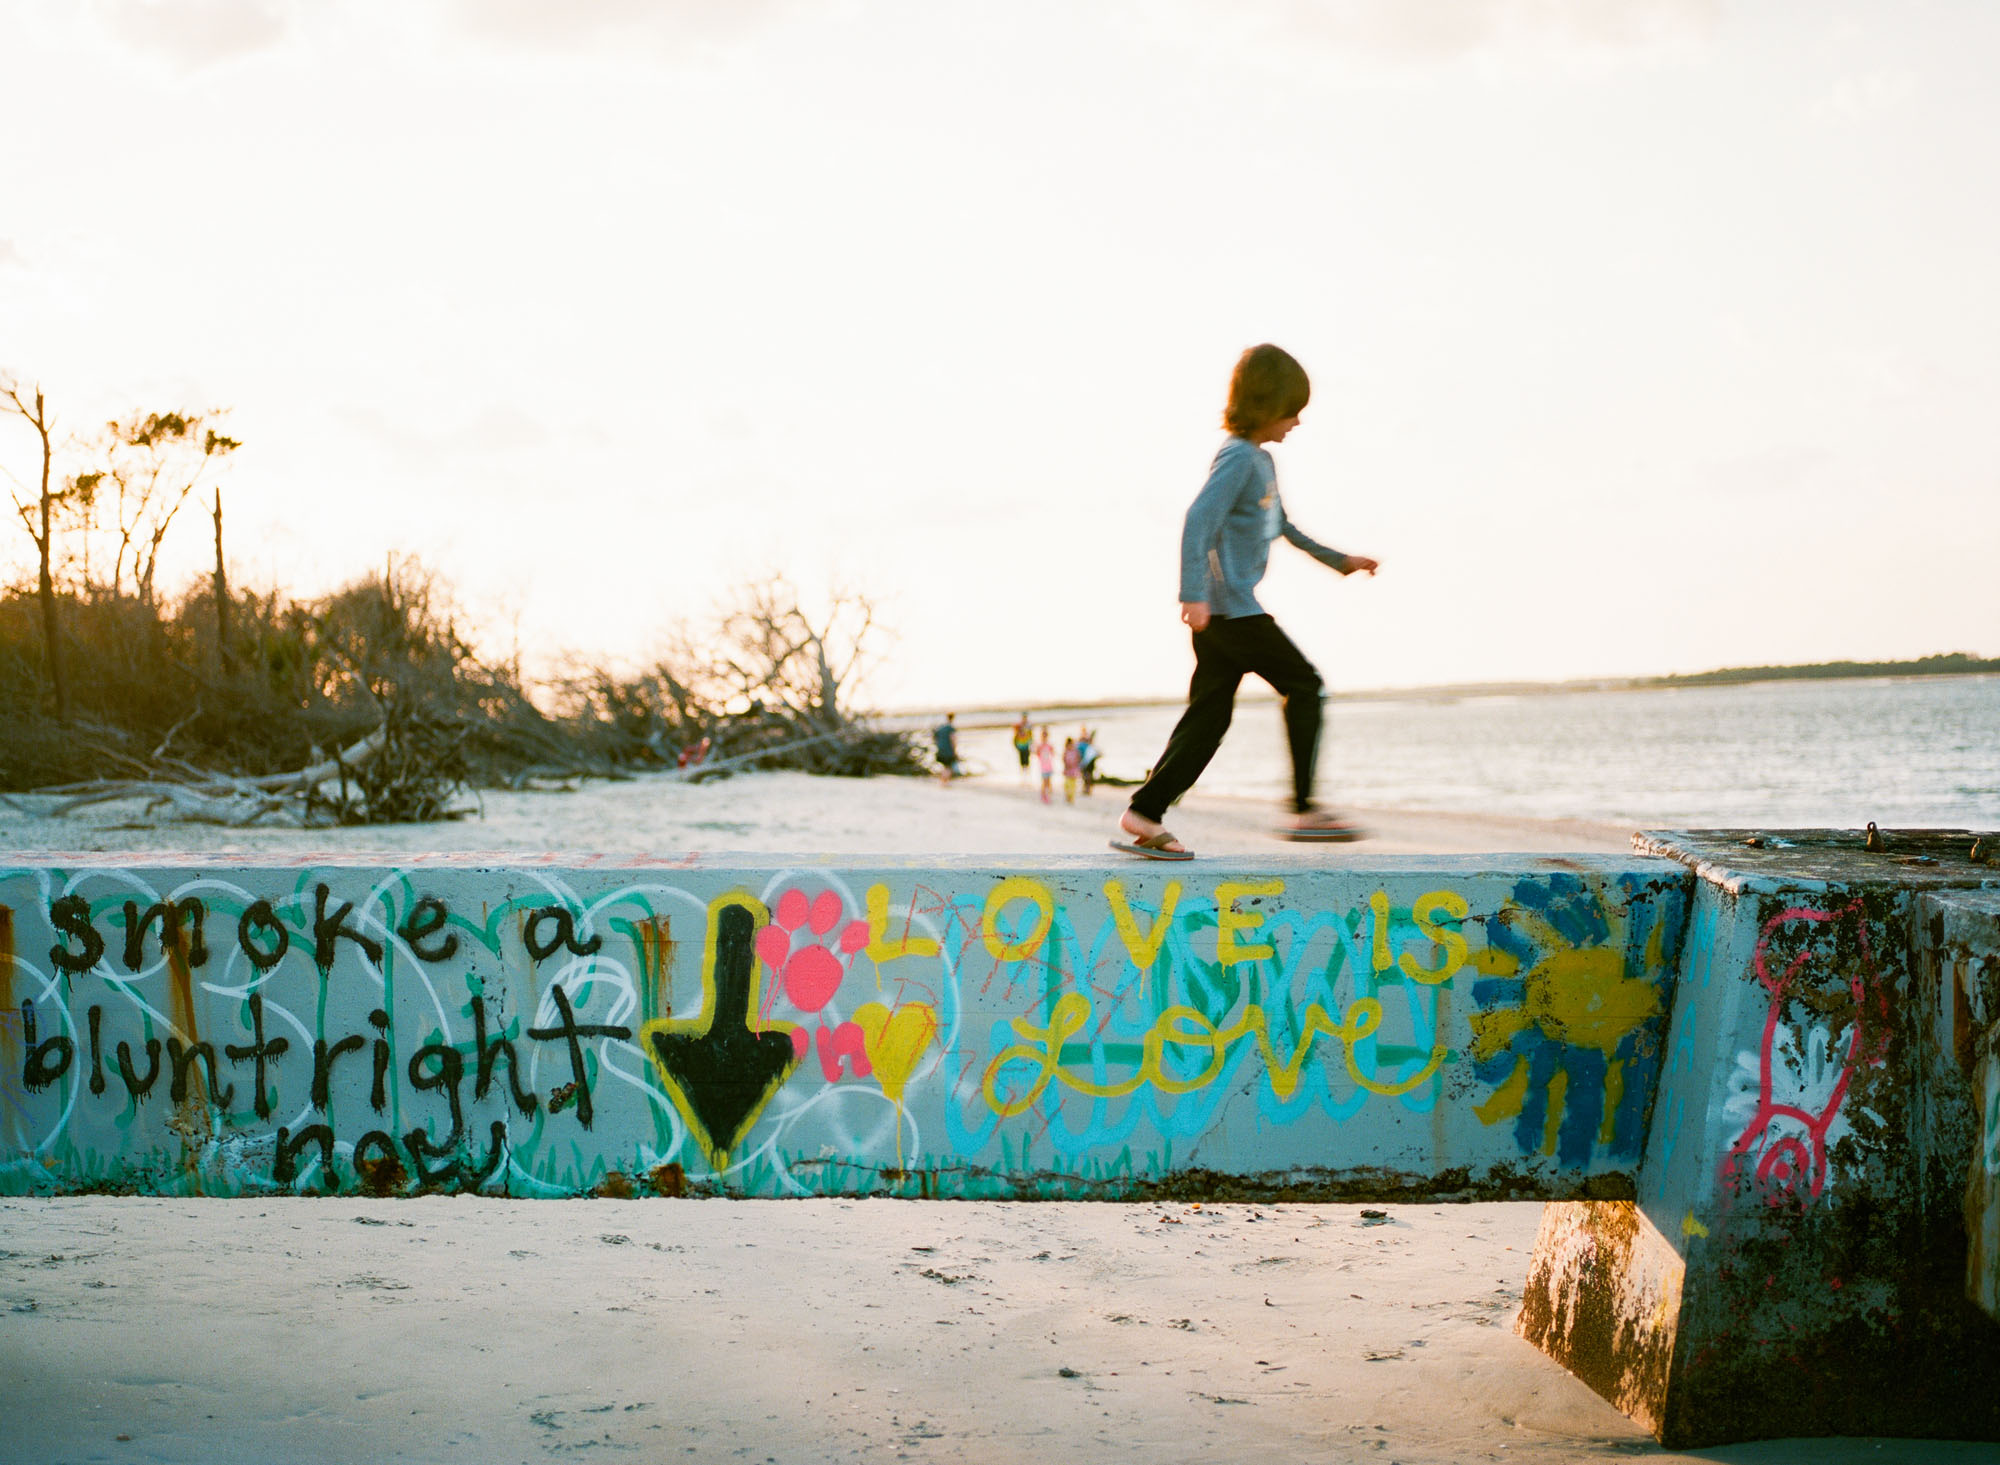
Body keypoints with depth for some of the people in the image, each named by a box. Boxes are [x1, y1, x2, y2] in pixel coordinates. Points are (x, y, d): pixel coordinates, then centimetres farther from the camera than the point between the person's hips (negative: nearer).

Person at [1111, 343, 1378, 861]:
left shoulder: (1262, 459, 19)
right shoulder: (1237, 457, -12)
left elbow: (1280, 525, 33)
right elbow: (1199, 520, -22)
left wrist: (1338, 560, 36)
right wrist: (1194, 595, -30)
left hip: (1225, 609, 9)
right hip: (1230, 607, -9)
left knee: (1209, 715, 5)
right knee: (1303, 684, -3)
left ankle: (1143, 815, 4)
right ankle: (1303, 810, -1)